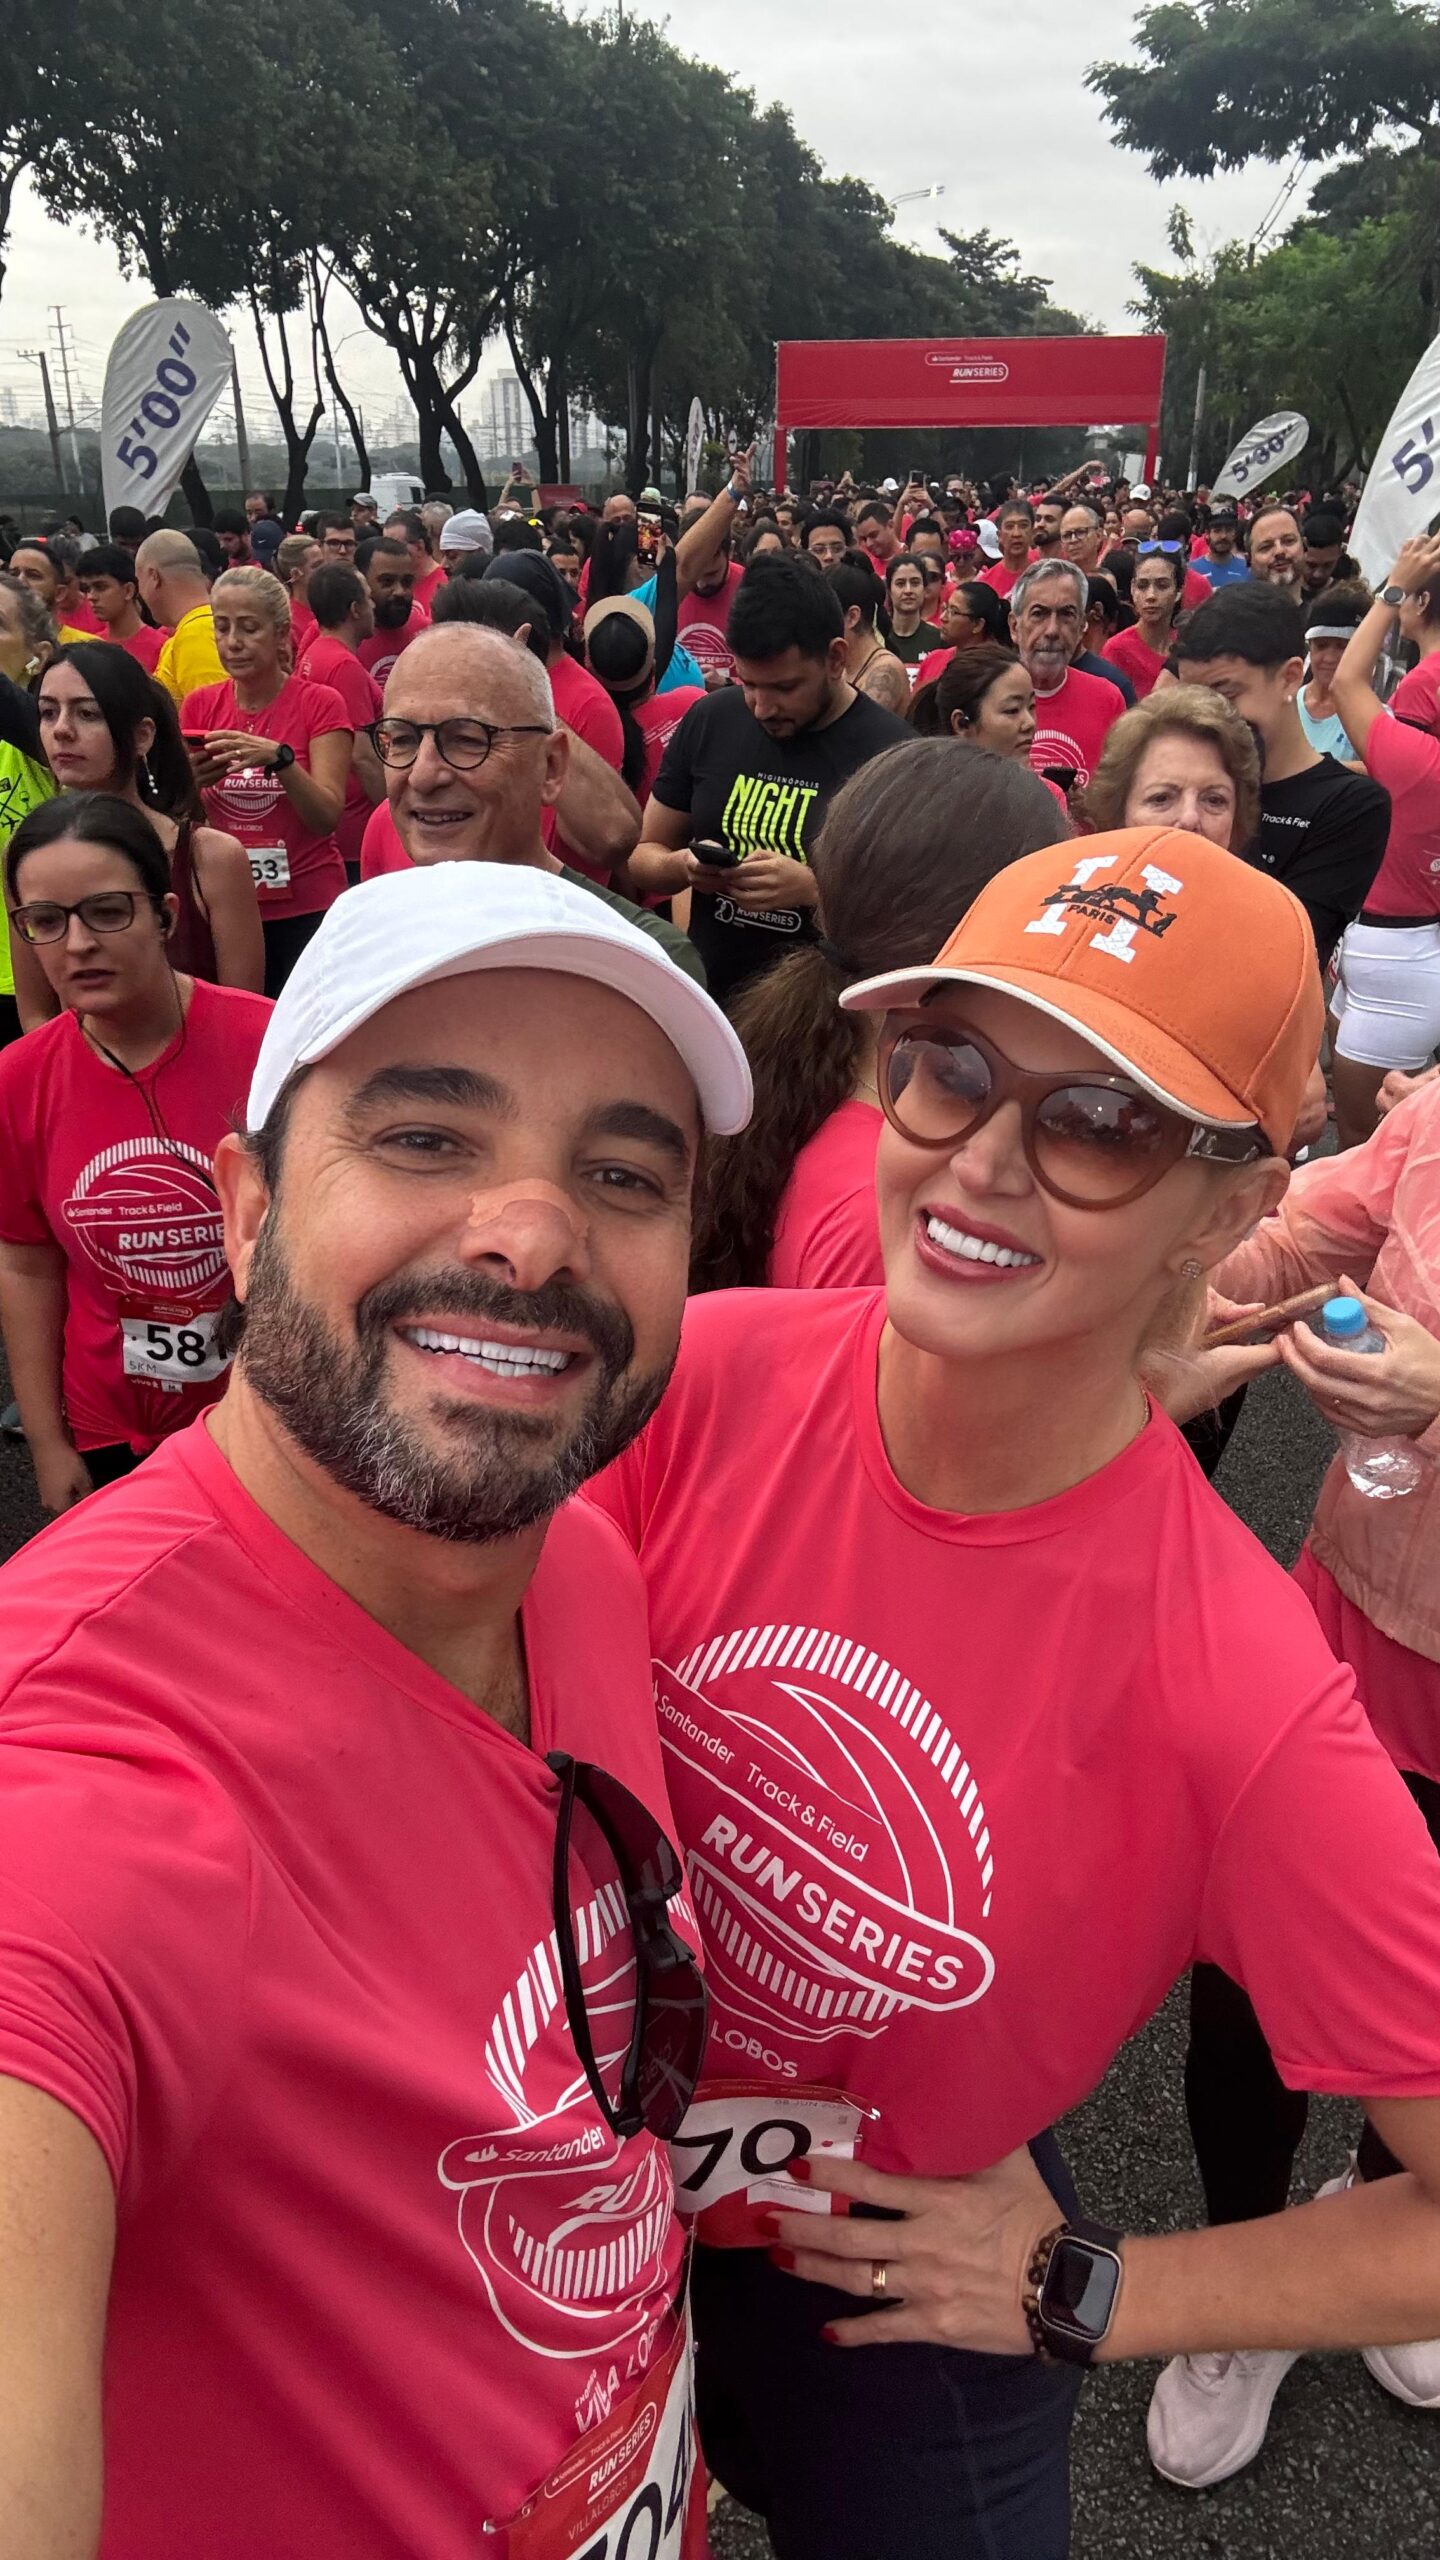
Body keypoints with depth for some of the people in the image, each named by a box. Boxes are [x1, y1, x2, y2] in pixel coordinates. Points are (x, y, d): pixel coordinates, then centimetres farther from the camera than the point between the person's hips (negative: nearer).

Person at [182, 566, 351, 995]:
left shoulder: (320, 704, -4)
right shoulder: (199, 706, 6)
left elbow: (328, 817, -13)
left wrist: (279, 758, -28)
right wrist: (189, 781, -16)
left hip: (305, 910, -3)